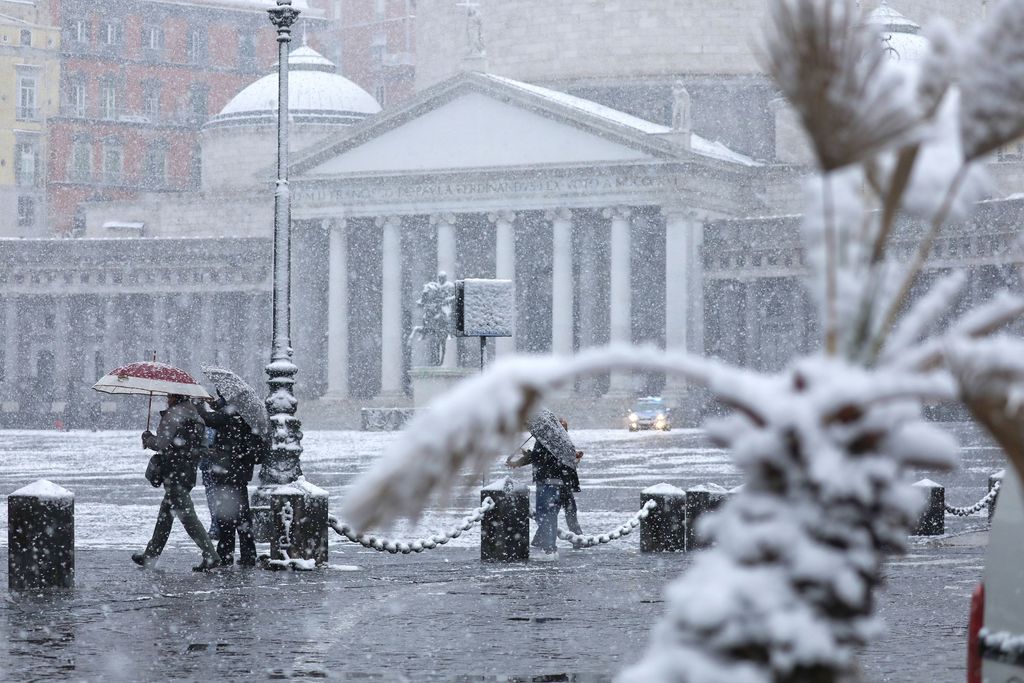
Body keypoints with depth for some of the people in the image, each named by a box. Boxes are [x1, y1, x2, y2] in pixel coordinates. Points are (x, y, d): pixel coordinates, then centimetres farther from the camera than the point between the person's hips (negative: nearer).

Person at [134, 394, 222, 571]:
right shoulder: (193, 414, 15)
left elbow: (161, 443, -16)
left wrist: (147, 438, 4)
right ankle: (150, 555, 25)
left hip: (175, 472, -10)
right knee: (165, 513, 18)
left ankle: (211, 556, -16)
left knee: (187, 516, -10)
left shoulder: (175, 414, -13)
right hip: (189, 472, 10)